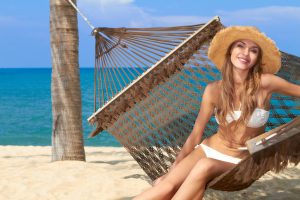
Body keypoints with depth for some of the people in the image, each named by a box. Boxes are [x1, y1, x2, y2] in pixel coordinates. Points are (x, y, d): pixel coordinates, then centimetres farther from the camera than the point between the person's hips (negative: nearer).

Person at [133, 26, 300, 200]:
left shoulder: (265, 83, -13)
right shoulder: (214, 90, -6)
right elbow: (195, 135, 0)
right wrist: (172, 170, -1)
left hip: (241, 162, -1)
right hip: (209, 149, 2)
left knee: (205, 167, -37)